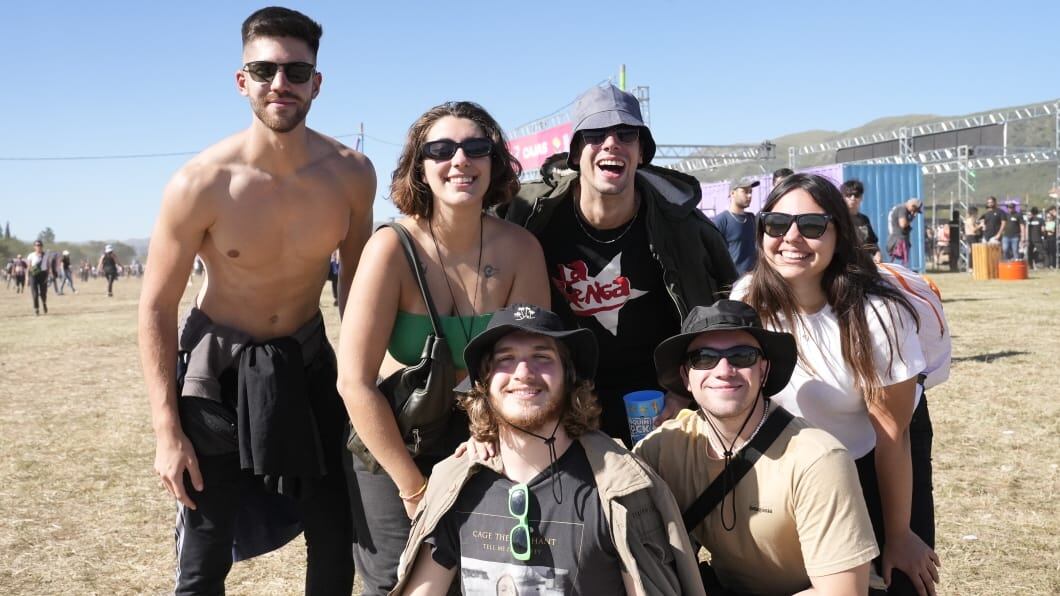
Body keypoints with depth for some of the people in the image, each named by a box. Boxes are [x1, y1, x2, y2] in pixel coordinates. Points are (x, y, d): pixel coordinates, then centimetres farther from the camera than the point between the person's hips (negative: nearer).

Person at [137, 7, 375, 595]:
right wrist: (168, 431, -12)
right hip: (217, 365, -2)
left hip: (307, 358, 3)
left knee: (336, 538, 11)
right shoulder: (202, 183, -20)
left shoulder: (350, 172, -12)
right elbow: (156, 308, -11)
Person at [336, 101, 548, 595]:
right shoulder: (393, 248, -19)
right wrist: (414, 486, -16)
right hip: (390, 443, -2)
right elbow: (355, 383, -20)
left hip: (480, 445, 2)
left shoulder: (520, 249, -11)